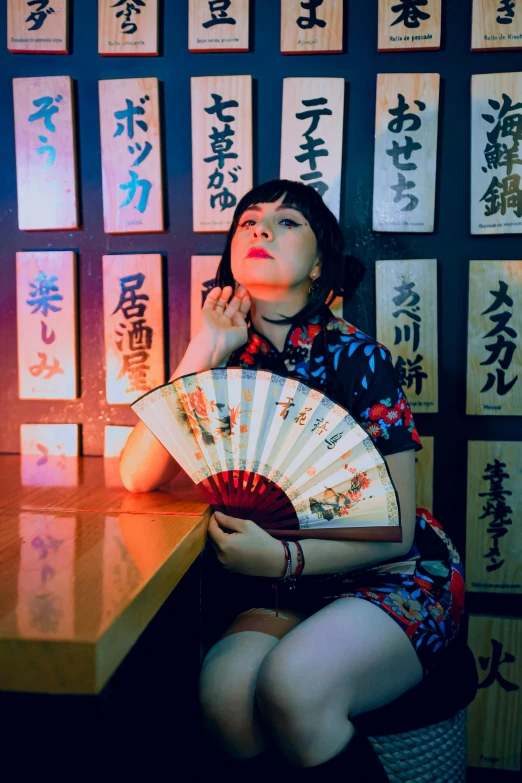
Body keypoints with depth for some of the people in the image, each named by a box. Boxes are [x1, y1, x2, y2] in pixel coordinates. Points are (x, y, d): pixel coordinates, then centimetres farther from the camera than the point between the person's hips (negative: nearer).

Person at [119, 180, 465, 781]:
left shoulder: (354, 357, -12)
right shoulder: (229, 360, 0)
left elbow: (395, 531, -12)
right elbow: (138, 475, -11)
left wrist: (284, 557, -26)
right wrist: (204, 350, -15)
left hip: (392, 576, -3)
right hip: (282, 586, 3)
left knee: (291, 685, -30)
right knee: (222, 694, -25)